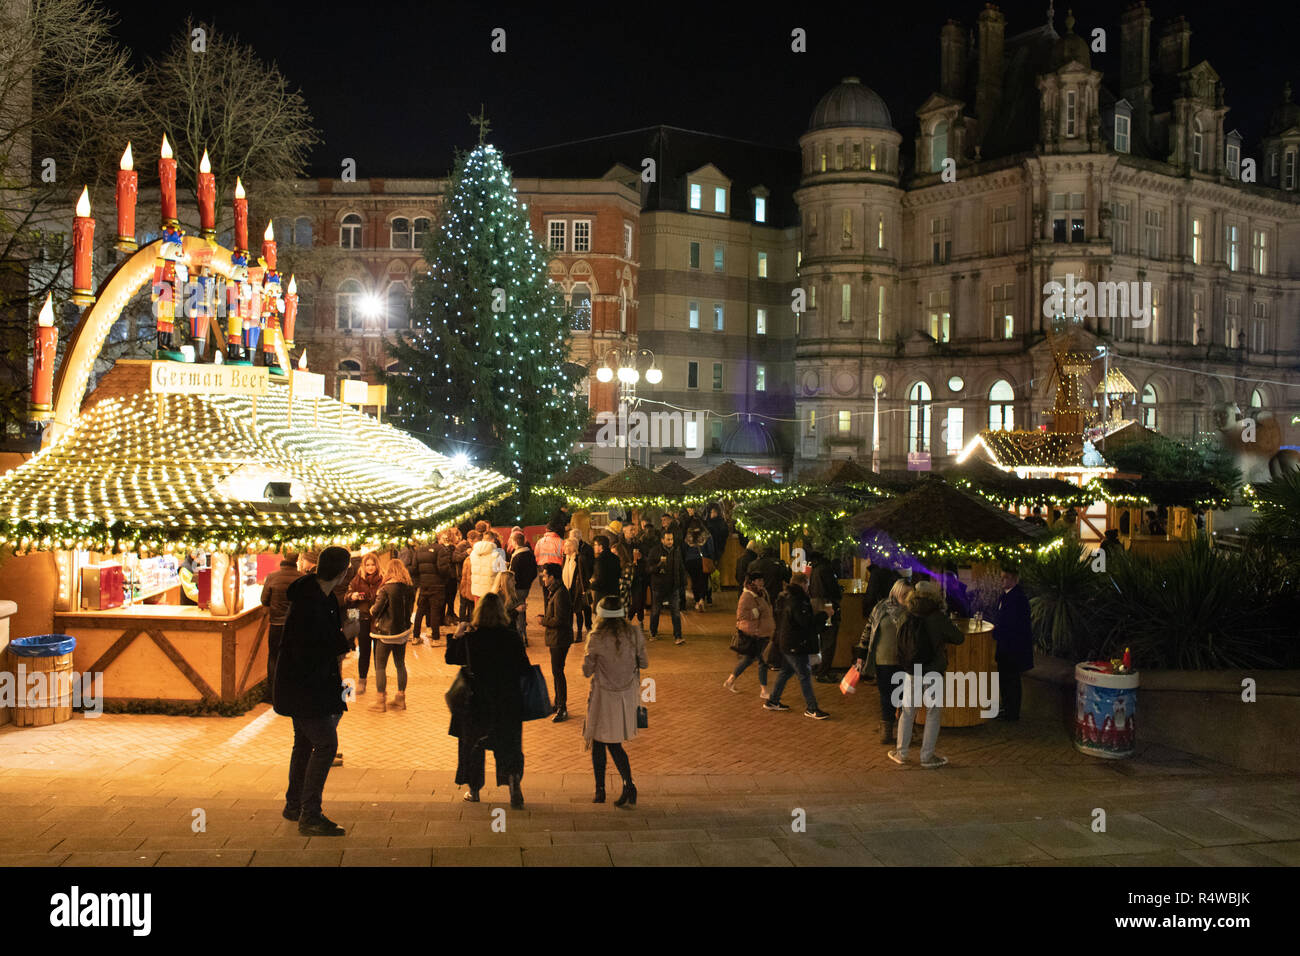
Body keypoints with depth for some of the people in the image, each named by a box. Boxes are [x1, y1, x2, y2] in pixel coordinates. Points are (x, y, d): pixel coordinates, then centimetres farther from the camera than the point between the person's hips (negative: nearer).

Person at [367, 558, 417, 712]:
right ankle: (400, 698, 22)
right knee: (400, 665, 15)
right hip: (403, 631, 6)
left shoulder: (386, 589, -17)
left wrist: (372, 610, 7)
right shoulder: (410, 588, -1)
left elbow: (376, 610, -13)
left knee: (380, 666, 4)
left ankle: (381, 700, 6)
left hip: (386, 632, -6)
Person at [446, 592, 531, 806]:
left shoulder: (469, 637, -11)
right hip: (508, 700, 0)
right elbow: (525, 668, -7)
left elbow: (451, 658, 5)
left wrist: (456, 636, 14)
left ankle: (473, 790, 27)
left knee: (473, 743, 17)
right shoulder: (511, 636, -11)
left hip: (477, 699, 0)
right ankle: (513, 780, -12)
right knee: (508, 743, 11)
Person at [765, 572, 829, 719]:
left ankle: (773, 701, 29)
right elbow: (807, 623, -26)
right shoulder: (797, 602, -23)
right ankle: (812, 709, 3)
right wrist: (824, 613, -17)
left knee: (786, 671, 21)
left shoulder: (784, 598, 7)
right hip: (795, 645, -10)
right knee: (805, 675, -2)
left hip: (784, 643, 10)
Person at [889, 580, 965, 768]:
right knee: (933, 713, 7)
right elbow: (958, 638, -1)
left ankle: (901, 753, 19)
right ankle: (927, 756, 10)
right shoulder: (938, 618, -12)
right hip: (932, 673, -4)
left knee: (908, 712, 14)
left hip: (910, 673, 4)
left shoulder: (906, 619, 1)